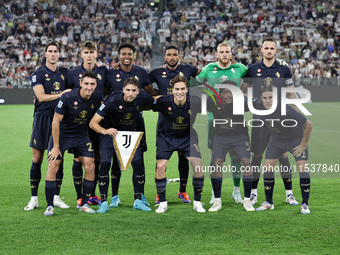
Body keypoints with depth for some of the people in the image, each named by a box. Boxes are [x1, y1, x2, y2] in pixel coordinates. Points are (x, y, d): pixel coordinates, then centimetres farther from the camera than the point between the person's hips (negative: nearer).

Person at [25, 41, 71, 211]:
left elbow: (71, 93, 25)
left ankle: (56, 197, 12)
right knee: (37, 160, -1)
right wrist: (61, 94, -20)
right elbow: (41, 96, -13)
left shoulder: (65, 73, 12)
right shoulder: (38, 74, -1)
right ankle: (34, 199, 7)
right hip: (43, 117, -3)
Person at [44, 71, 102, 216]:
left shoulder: (97, 100, -11)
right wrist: (56, 147, -17)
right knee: (53, 166, -11)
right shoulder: (67, 98, -23)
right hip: (61, 134, -3)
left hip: (82, 136, 3)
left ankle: (84, 204, 8)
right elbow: (56, 121, -18)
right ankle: (49, 206, -1)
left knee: (90, 166, -6)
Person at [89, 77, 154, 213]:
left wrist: (138, 107, -5)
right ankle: (104, 203, -6)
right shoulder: (112, 100, -28)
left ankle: (138, 201, 4)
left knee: (138, 164, -10)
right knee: (105, 165, -15)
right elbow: (93, 123, -29)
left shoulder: (143, 98, -18)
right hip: (111, 133, -2)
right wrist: (105, 131, -46)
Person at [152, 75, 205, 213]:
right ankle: (162, 203, 5)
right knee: (160, 166, -13)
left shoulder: (195, 102, -22)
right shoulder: (163, 102, -25)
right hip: (167, 137, 0)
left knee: (198, 166, -14)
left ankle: (197, 202, 4)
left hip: (188, 136, 0)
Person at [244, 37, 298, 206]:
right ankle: (253, 193, 14)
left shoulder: (283, 69, 3)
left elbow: (291, 93, 8)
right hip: (259, 117, 1)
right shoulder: (253, 69, 3)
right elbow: (243, 89, 16)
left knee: (283, 155, -1)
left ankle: (289, 194, 7)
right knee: (257, 155, 3)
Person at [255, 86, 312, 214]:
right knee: (267, 168, -2)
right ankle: (268, 203, 12)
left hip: (296, 139, -4)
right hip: (276, 140, 4)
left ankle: (305, 205, -3)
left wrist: (303, 144, -20)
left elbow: (308, 125, -27)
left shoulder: (285, 110, -36)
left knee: (303, 169, -15)